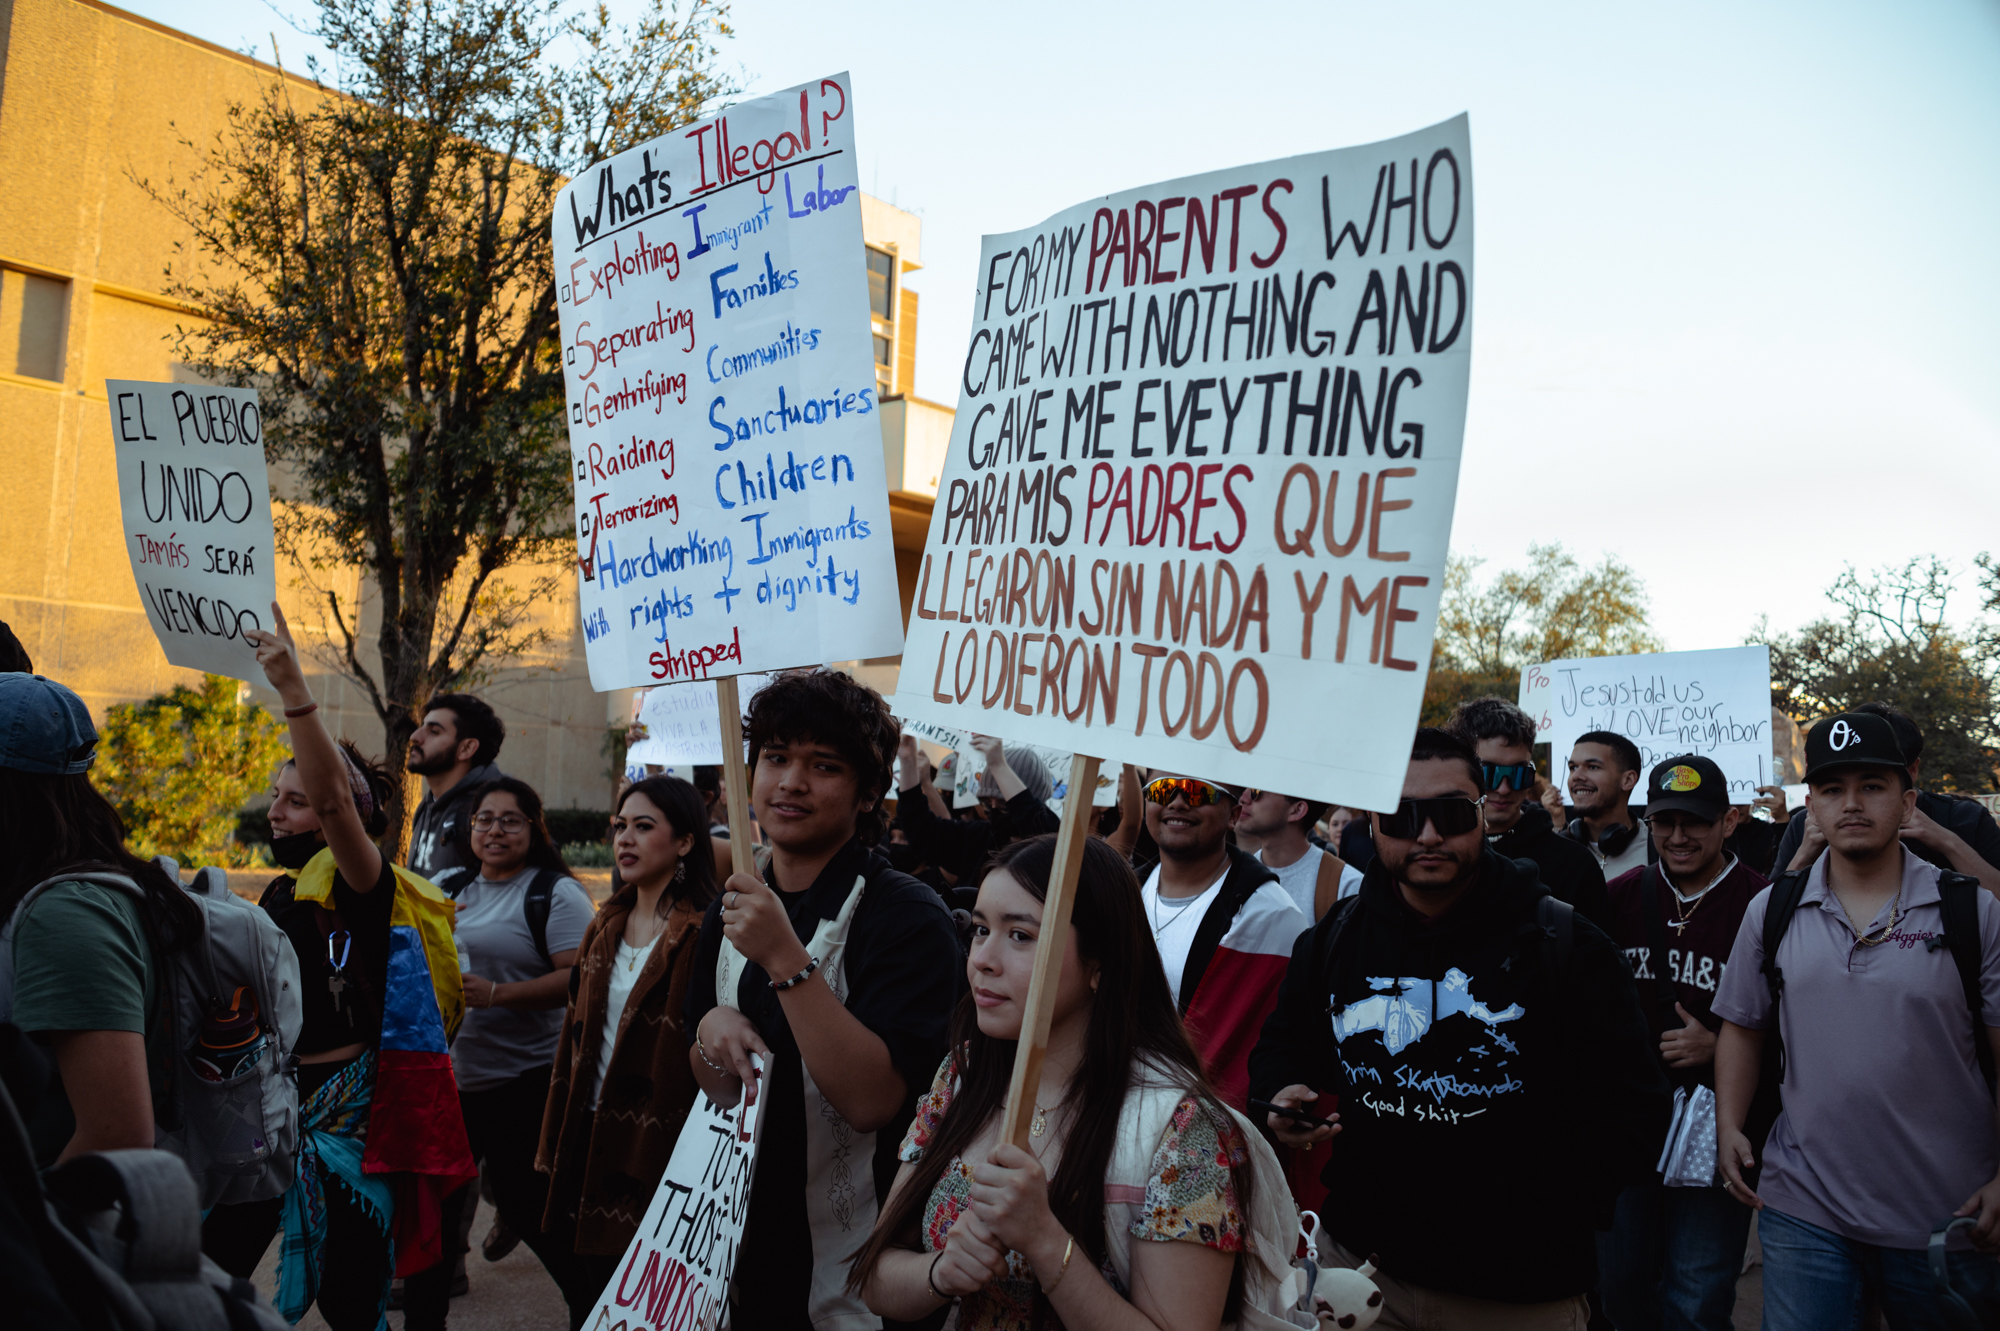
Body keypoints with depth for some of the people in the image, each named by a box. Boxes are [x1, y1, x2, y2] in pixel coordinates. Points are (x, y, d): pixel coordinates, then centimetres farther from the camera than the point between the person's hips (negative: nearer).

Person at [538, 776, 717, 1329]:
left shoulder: (705, 933, -12)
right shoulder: (605, 928, 10)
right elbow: (576, 1035, 15)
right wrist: (555, 1140, 16)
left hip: (657, 1140, -6)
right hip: (591, 1133, 7)